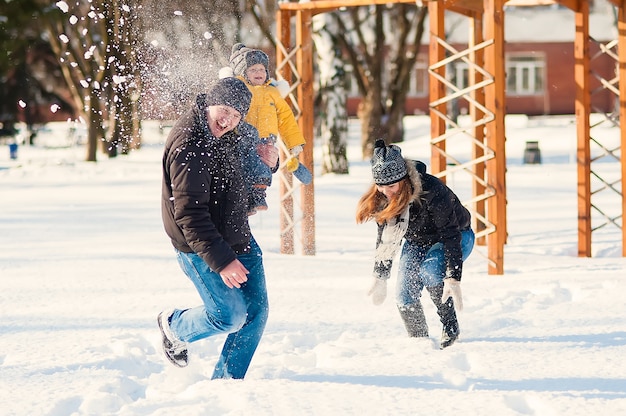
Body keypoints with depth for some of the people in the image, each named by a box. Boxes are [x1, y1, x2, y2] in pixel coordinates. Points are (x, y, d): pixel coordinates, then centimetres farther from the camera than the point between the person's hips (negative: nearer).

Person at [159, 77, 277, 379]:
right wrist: (221, 260, -30)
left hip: (237, 238, 9)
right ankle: (174, 326, 25)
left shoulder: (226, 134, 3)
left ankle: (226, 380, 18)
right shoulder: (188, 147, -25)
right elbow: (189, 215, -28)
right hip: (200, 248, -9)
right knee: (230, 315, -6)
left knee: (256, 311, 5)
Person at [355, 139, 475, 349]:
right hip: (417, 242, 5)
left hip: (456, 237, -5)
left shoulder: (431, 190, -36)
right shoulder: (382, 199, -18)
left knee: (430, 269, -33)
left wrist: (453, 278, -41)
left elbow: (451, 236, -35)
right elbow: (386, 239, -3)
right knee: (405, 296, -12)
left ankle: (450, 328, -17)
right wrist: (380, 277, -3)